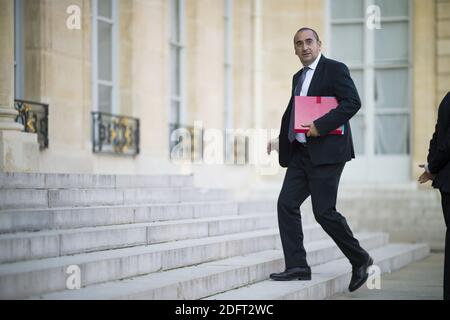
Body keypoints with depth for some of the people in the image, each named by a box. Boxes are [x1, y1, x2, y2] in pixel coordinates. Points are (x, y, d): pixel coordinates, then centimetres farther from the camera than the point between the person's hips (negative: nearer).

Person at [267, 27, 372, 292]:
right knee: (286, 204, -2)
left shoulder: (335, 69, -4)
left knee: (324, 211, -9)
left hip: (326, 151, -8)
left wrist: (320, 126, -21)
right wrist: (281, 140, 12)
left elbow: (353, 102, -15)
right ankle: (297, 266, 3)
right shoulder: (298, 77, 20)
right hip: (300, 152, 8)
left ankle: (360, 260, 10)